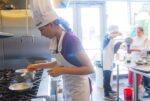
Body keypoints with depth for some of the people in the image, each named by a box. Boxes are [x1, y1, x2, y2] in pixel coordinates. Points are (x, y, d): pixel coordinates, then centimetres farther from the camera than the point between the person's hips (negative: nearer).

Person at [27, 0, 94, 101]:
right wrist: (39, 66, 8)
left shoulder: (71, 39, -25)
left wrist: (62, 71, -28)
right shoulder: (55, 40, -1)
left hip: (78, 87, -7)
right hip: (67, 86, 8)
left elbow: (90, 68, -24)